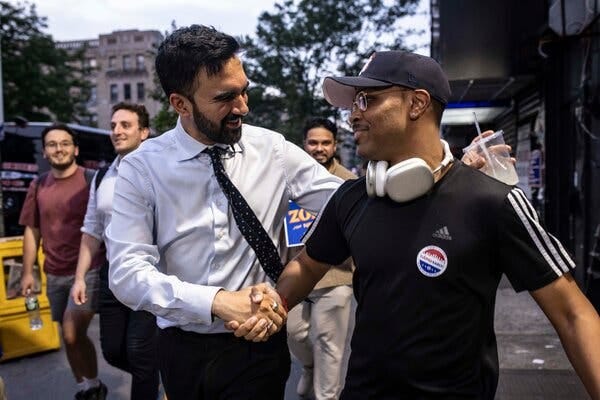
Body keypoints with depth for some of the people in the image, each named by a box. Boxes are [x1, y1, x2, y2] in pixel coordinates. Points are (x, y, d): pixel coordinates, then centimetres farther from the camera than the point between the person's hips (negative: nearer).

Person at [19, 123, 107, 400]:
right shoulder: (38, 186, 7)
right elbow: (32, 231, 12)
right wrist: (27, 272, 9)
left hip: (88, 271, -5)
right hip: (55, 276, 5)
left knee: (73, 335, -13)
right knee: (71, 336, 15)